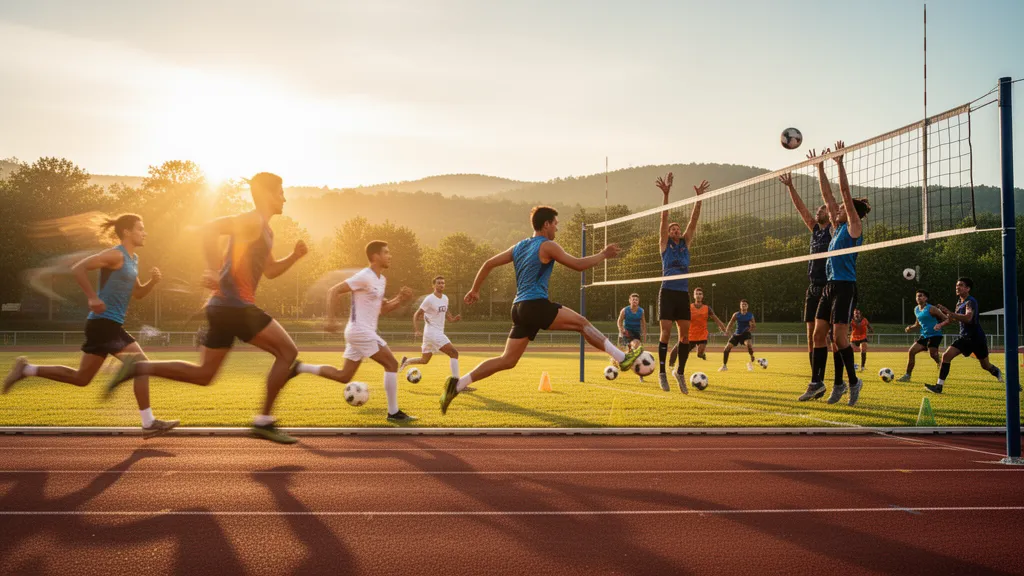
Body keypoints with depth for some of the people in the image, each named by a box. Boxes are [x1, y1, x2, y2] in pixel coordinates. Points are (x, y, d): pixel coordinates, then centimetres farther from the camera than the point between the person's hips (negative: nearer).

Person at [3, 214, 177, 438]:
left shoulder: (133, 259, 16)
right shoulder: (116, 255, -13)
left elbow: (137, 293, 23)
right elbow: (78, 268, -21)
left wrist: (152, 281, 3)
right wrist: (93, 298, -23)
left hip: (109, 325, 10)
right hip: (104, 323, -10)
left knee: (81, 378, 14)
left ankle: (26, 369, 21)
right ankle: (149, 423, -5)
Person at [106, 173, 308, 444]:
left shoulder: (264, 231, 22)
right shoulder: (252, 221, -9)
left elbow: (270, 271, 32)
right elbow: (211, 227, -24)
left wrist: (294, 256, 15)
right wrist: (214, 270, -31)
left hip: (224, 306, 10)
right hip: (235, 304, -10)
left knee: (203, 374, 12)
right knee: (288, 351, -3)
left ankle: (138, 367, 4)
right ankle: (264, 421, -2)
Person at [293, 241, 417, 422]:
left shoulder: (382, 280, 14)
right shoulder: (364, 277, -14)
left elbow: (381, 309, 21)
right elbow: (334, 290, -16)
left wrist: (400, 299, 5)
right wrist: (331, 319, -23)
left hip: (360, 332, 10)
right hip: (361, 331, -10)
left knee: (343, 376, 13)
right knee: (391, 364, -7)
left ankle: (299, 367, 15)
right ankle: (393, 413, -2)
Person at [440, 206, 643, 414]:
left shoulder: (519, 246, 20)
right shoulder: (547, 246, -3)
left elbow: (489, 264, 21)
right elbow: (578, 265, -3)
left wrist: (475, 290, 29)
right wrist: (603, 254, 10)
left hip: (520, 308, 8)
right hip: (535, 305, -8)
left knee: (508, 360, 7)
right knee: (582, 323, 0)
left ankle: (457, 384, 0)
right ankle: (622, 358, -1)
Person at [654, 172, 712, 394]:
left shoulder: (685, 244, 15)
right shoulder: (665, 244, 6)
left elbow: (693, 221, 7)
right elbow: (664, 218, -4)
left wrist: (698, 197, -2)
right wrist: (665, 194, -14)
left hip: (684, 294, 4)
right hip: (667, 292, -4)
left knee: (685, 334, 0)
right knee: (665, 332, -7)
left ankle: (680, 371, 12)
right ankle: (662, 372, 1)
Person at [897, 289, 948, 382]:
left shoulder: (931, 309, -12)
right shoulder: (916, 310, 11)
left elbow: (947, 319, -10)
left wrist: (940, 325, -31)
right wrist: (910, 328, 3)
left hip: (935, 335, -7)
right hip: (924, 336, 7)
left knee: (932, 354, -26)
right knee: (911, 351, -1)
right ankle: (907, 375, 6)